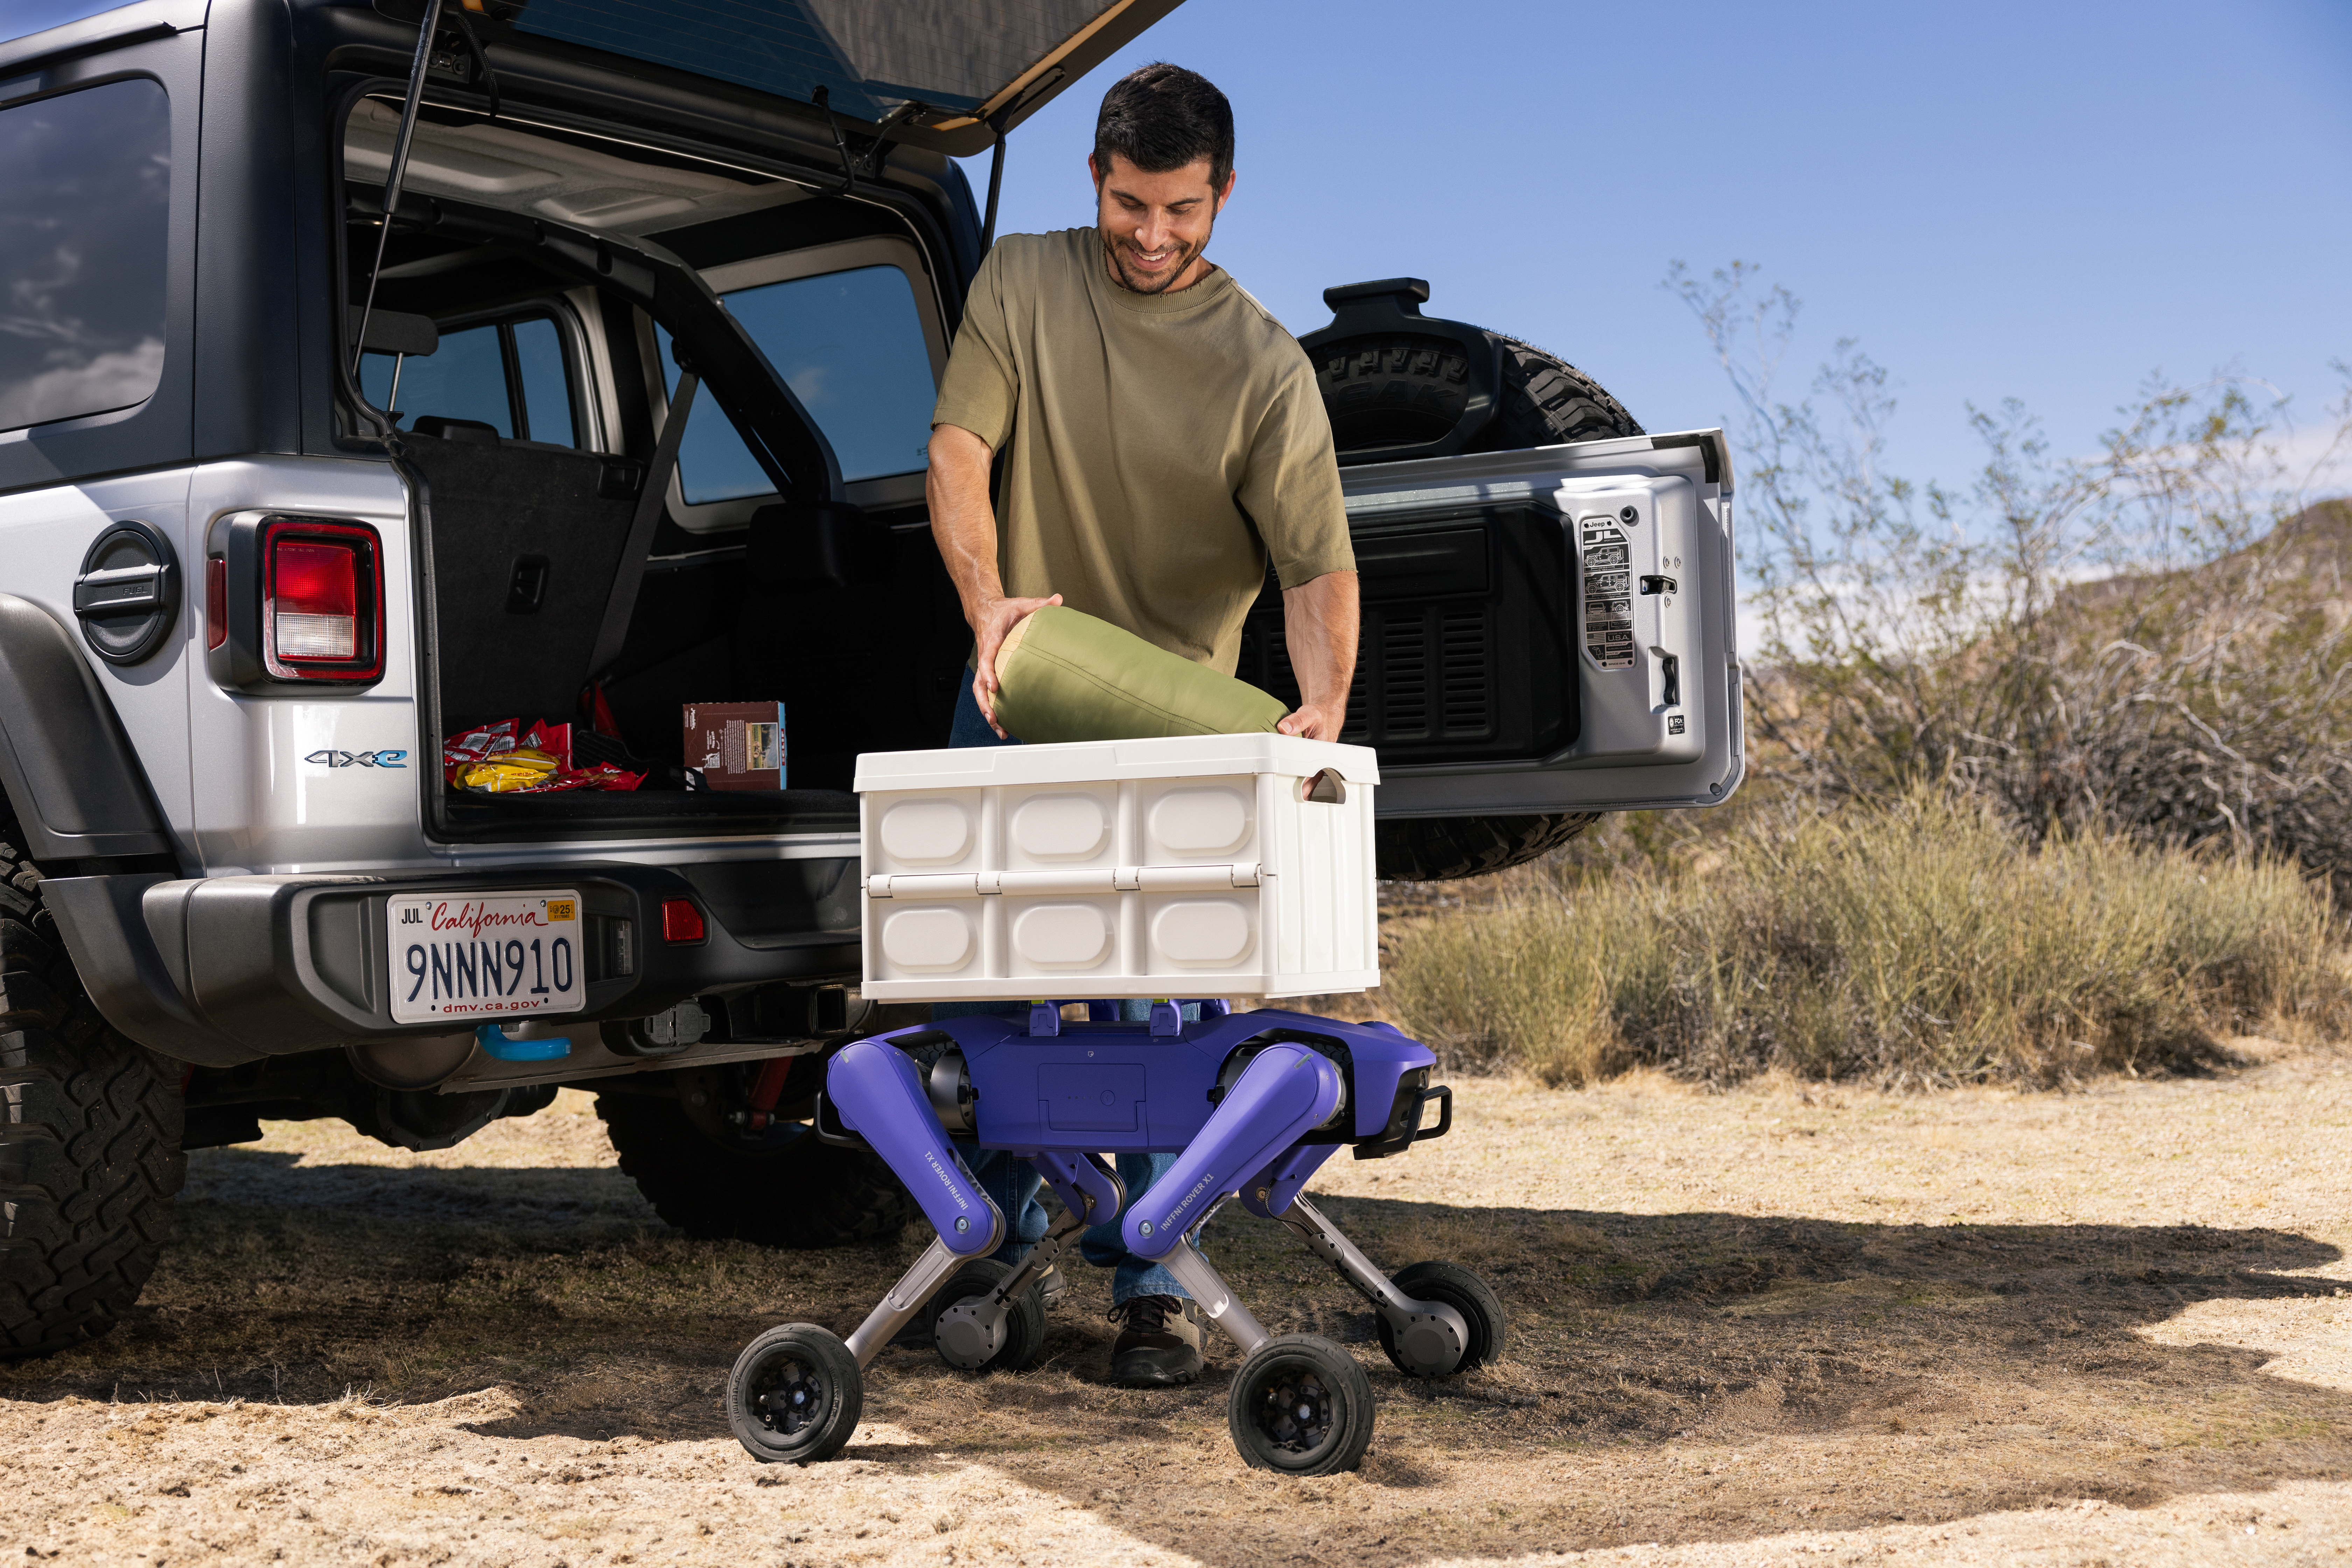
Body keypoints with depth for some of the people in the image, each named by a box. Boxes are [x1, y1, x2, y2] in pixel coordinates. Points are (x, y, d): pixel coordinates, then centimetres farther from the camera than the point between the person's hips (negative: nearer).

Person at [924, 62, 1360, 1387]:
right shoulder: (1021, 285, -2)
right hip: (1019, 696, 3)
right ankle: (1001, 1253, 25)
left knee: (1162, 1004, -5)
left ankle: (1158, 1288, 3)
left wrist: (1325, 702, -35)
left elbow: (1319, 561, -17)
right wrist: (987, 599, -22)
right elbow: (960, 448, -5)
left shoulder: (1268, 368, -11)